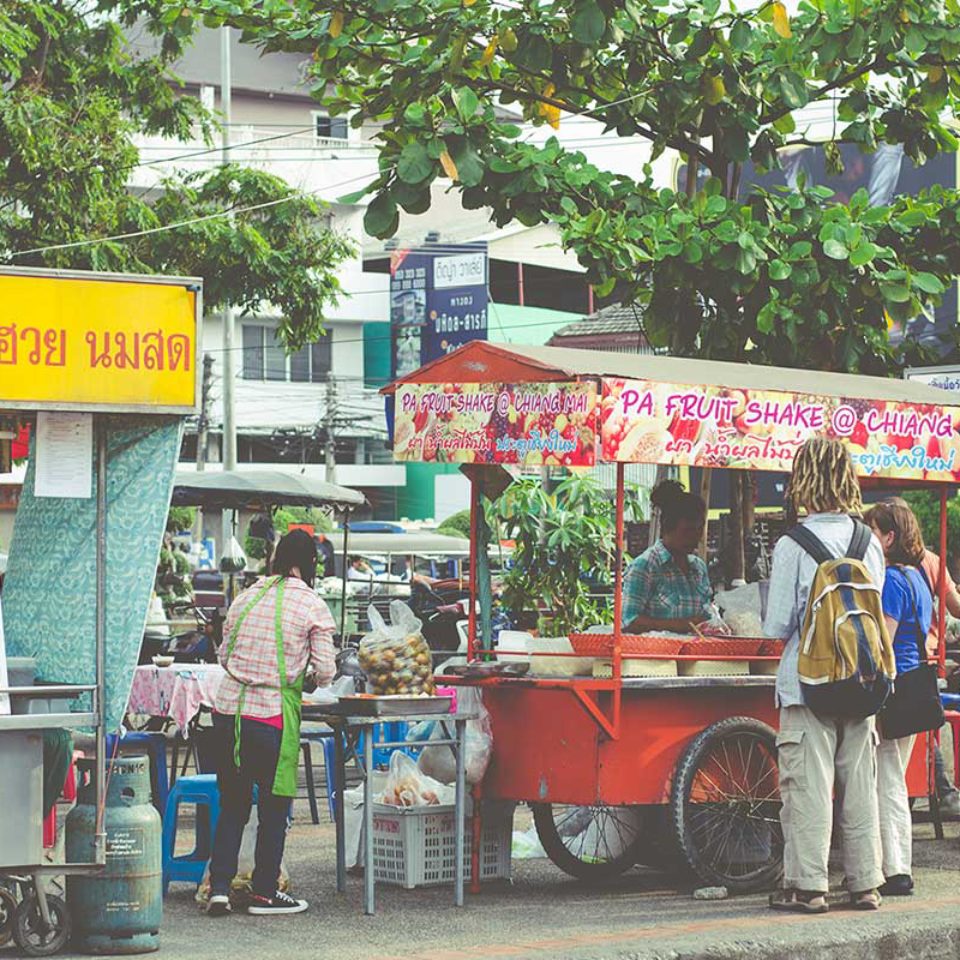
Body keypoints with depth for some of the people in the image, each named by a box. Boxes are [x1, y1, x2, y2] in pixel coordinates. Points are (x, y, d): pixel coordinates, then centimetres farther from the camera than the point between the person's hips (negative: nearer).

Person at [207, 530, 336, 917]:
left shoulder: (246, 597, 10)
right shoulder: (312, 606, -4)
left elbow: (224, 655, 15)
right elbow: (325, 671, -5)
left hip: (227, 710, 5)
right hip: (273, 716, -5)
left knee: (232, 804, 15)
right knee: (274, 807, 9)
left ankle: (219, 888, 10)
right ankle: (263, 894, 16)